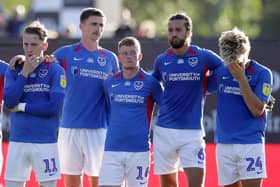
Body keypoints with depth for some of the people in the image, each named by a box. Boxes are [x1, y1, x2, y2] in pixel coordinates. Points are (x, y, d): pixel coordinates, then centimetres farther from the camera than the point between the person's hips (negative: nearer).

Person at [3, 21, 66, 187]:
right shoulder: (14, 70, 8)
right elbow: (9, 101, -6)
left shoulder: (55, 71, -3)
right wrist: (24, 73, -9)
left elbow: (54, 106, -14)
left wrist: (22, 107, -7)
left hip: (46, 141, -3)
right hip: (17, 140, 3)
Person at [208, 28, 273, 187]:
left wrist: (241, 78, -16)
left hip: (251, 144, -4)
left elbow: (257, 110, -13)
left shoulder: (262, 73, -6)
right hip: (224, 143, 4)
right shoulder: (220, 73, 7)